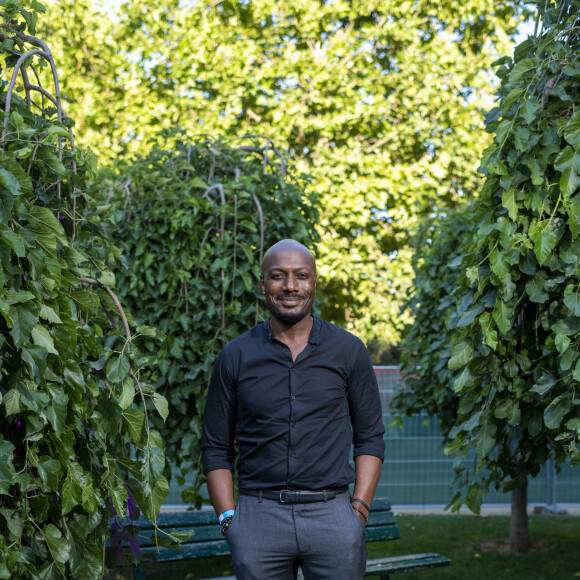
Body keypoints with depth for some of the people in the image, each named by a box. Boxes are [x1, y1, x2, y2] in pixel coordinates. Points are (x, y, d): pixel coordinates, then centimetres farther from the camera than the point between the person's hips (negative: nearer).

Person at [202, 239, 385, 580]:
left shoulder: (349, 351, 5)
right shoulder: (235, 357, 5)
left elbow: (370, 438, 8)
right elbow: (216, 449, 9)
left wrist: (360, 509, -2)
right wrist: (228, 518, -1)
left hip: (331, 513, 0)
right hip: (258, 517, 0)